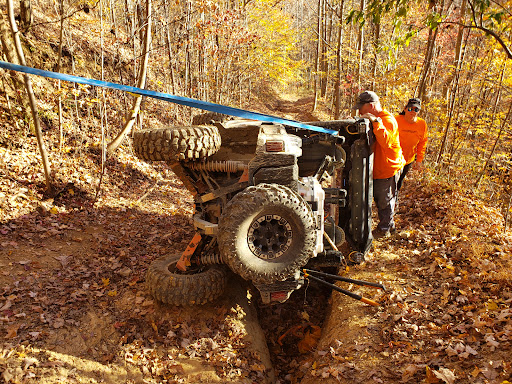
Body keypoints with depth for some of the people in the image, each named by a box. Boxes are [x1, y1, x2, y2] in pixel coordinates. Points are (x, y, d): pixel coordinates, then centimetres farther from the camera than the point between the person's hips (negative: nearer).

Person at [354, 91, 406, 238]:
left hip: (388, 168, -9)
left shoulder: (387, 120, -19)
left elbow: (386, 142, -36)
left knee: (385, 200, 4)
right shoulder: (372, 119, 12)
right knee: (379, 199, 18)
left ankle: (384, 229, 20)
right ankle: (389, 224, 34)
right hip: (377, 168, 10)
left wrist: (376, 122, -39)